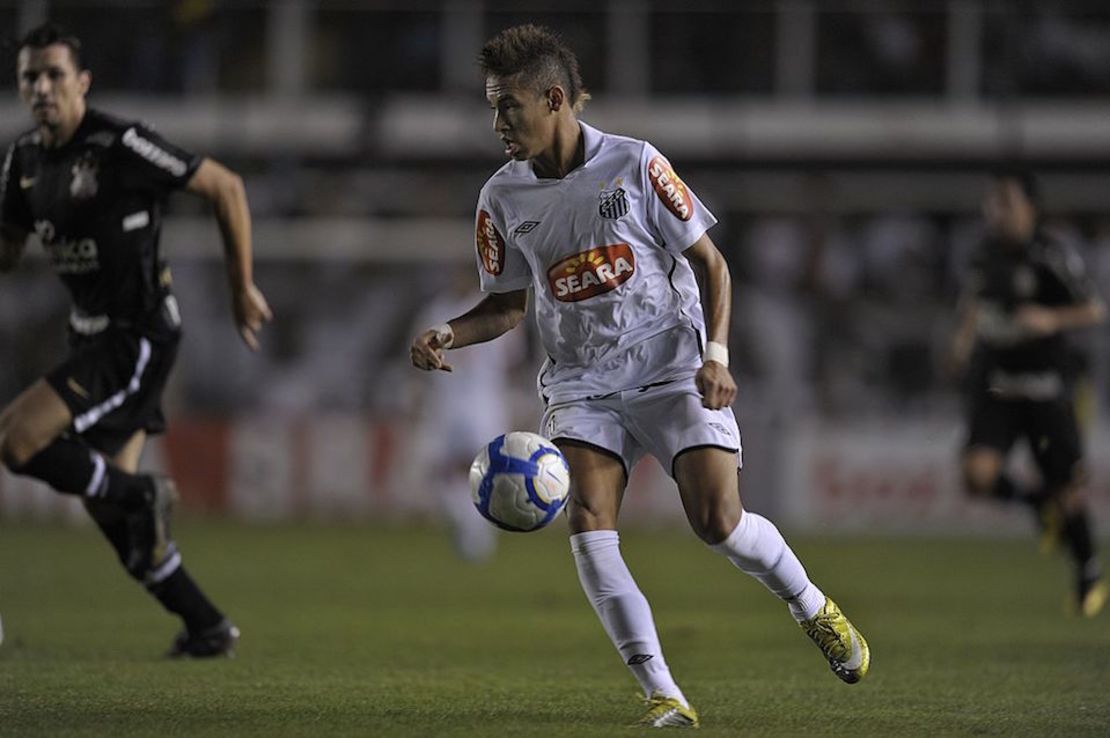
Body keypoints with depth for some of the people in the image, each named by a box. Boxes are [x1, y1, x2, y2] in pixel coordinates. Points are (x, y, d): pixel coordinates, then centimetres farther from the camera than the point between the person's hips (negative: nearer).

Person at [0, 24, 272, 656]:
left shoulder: (121, 145, -19)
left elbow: (226, 186, -11)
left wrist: (243, 288, -6)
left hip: (139, 337, -8)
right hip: (94, 334, 8)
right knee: (106, 504, 11)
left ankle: (143, 496, 0)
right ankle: (207, 626, 22)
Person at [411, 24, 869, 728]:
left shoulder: (635, 165, -9)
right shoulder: (503, 198, 1)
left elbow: (711, 264, -3)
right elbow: (508, 304, 14)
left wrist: (716, 356, -15)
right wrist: (447, 335, -6)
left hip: (672, 368, -3)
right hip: (582, 384, 3)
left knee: (719, 522, -16)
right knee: (588, 524, -19)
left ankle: (815, 610, 15)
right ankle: (663, 694, -15)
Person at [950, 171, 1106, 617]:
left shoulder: (1053, 255, -13)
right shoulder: (987, 252, 4)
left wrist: (1052, 320, -26)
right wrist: (965, 336, 13)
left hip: (1045, 385, -4)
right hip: (995, 385, 4)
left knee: (1067, 487, 4)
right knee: (978, 476, -16)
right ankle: (1038, 503, 16)